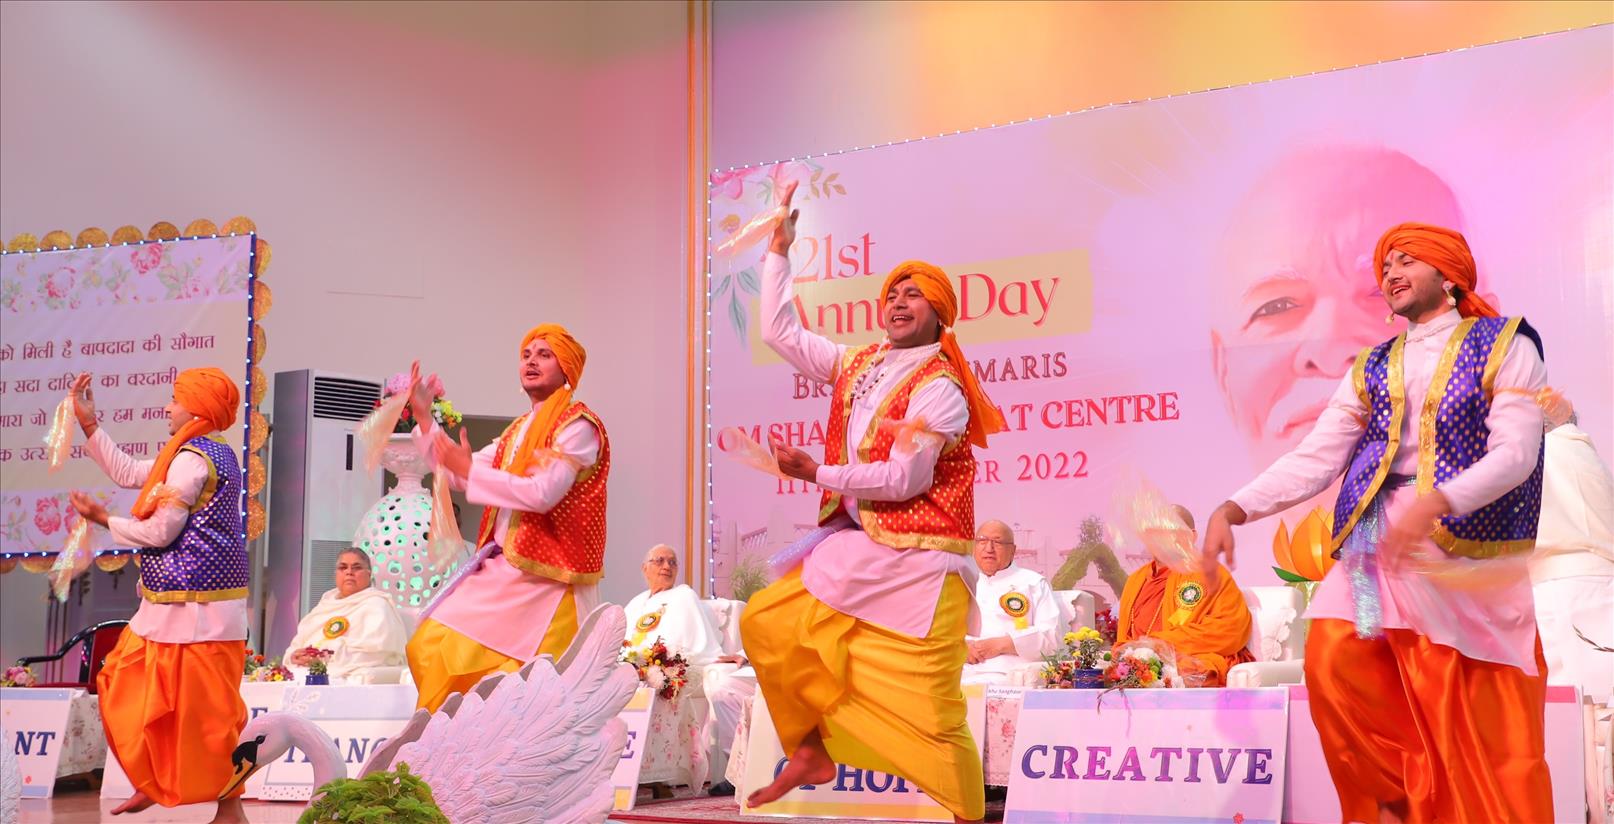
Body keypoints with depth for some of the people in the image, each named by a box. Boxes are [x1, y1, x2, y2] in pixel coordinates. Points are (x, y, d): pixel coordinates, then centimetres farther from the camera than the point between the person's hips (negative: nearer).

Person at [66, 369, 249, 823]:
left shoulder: (191, 458, -16)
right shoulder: (212, 453, 16)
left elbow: (161, 532, -16)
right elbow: (129, 473, 23)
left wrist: (104, 520, -1)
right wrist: (88, 424, 24)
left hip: (193, 608, -11)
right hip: (177, 605, 11)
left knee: (204, 707, -5)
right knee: (126, 686, 17)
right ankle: (153, 783, 24)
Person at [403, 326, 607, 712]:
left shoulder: (578, 426, -7)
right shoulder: (518, 430, 19)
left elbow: (543, 493, -20)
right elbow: (458, 475, 21)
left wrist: (471, 469, -14)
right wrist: (424, 417, 15)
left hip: (546, 579, -8)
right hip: (503, 569, 8)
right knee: (434, 646, 2)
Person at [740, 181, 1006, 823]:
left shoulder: (940, 386, -11)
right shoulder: (859, 366, 10)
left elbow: (904, 478, -18)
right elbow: (779, 332, 18)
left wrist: (815, 473, -14)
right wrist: (780, 250, 15)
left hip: (919, 564, -7)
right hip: (856, 548, 7)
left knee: (927, 710, -11)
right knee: (766, 624, 4)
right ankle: (812, 751, 16)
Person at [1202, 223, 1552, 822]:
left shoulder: (1504, 345, 4)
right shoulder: (1372, 368, 17)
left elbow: (1516, 452, -10)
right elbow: (1313, 460, 9)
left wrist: (1437, 502, -27)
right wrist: (1233, 510, -7)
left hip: (1469, 546, -4)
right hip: (1376, 544, 4)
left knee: (1487, 731, -7)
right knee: (1332, 661, -14)